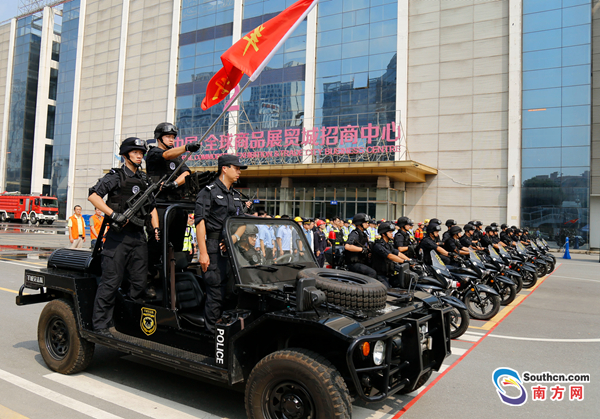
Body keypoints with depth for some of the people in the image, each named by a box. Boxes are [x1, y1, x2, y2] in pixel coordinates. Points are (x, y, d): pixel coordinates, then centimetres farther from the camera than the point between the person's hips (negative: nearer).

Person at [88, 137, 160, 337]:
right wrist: (114, 214, -19)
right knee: (111, 281, -5)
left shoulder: (145, 180, 18)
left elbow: (152, 207, 23)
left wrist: (156, 228, 9)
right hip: (118, 236, -6)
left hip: (139, 237, 6)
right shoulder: (115, 176, 0)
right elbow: (93, 196, -11)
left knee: (140, 281, 8)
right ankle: (100, 324, 5)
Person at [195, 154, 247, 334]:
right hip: (213, 249, -7)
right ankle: (212, 332, 4)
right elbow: (200, 221, -11)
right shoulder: (209, 191, -3)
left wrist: (235, 237, -3)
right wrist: (203, 252, -17)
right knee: (216, 292, -6)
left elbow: (242, 222, 19)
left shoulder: (236, 195, 20)